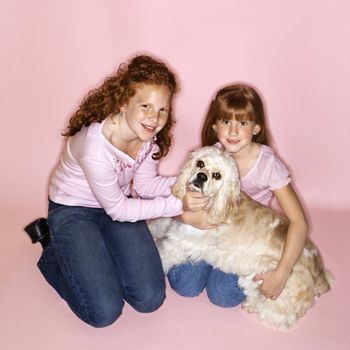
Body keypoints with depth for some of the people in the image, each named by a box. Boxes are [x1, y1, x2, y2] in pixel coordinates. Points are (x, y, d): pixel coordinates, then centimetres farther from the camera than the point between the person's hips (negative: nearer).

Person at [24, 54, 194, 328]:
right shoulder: (96, 148, -35)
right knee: (104, 311, -9)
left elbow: (144, 185, -3)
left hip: (118, 203, 6)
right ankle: (53, 246, 14)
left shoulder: (148, 133, -15)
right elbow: (118, 210, -21)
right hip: (72, 211, -5)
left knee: (150, 299, -3)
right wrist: (176, 204, -23)